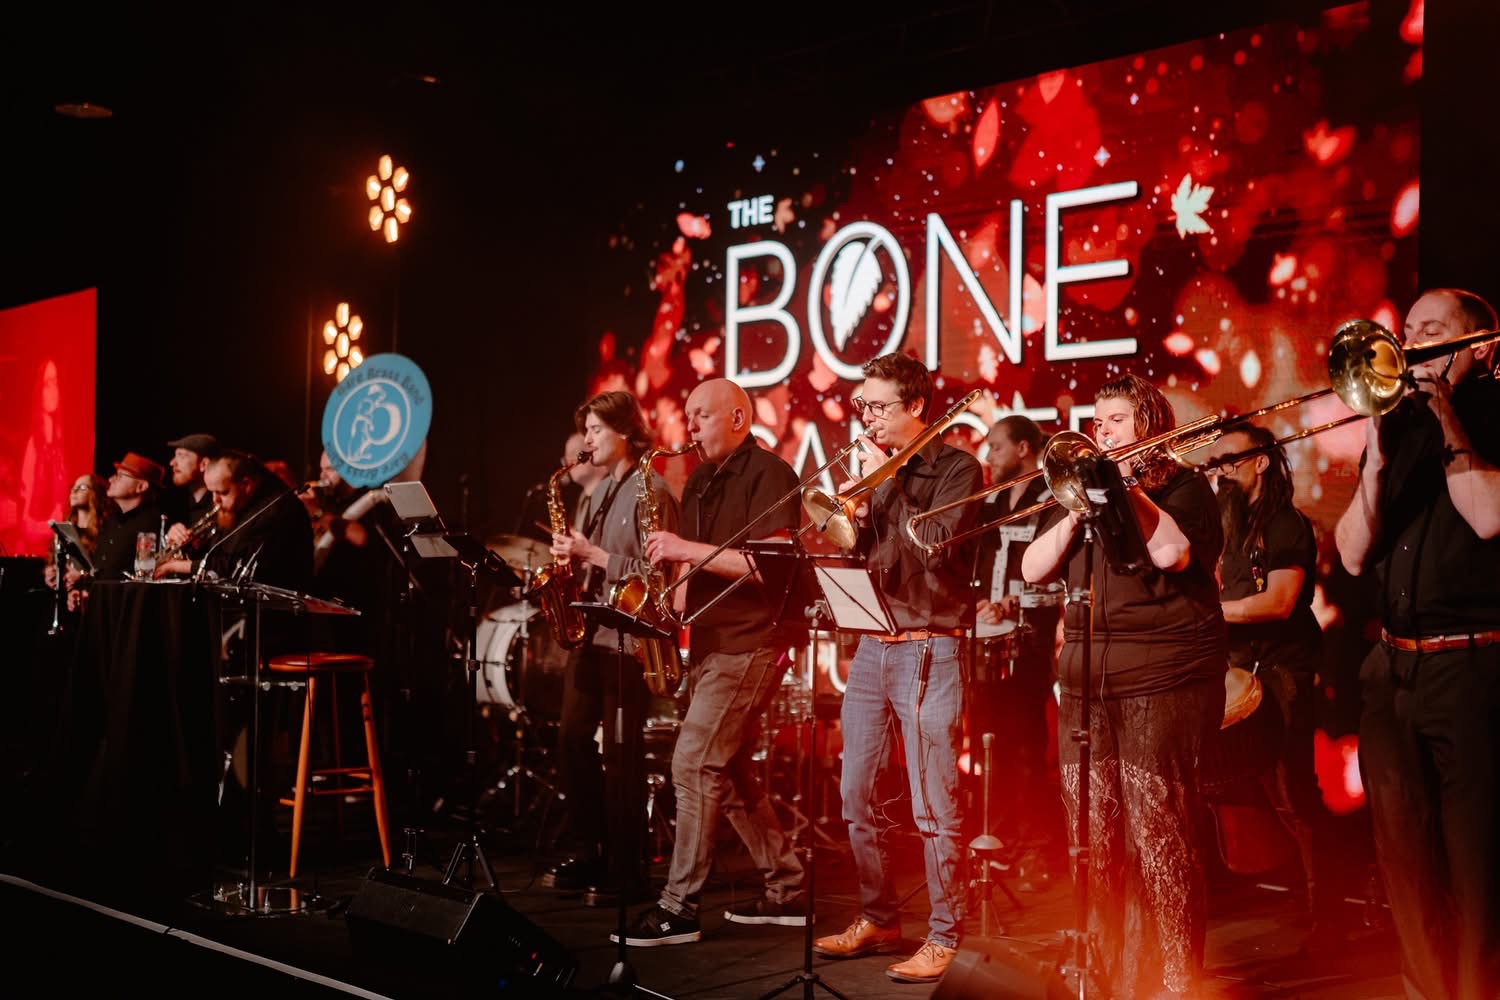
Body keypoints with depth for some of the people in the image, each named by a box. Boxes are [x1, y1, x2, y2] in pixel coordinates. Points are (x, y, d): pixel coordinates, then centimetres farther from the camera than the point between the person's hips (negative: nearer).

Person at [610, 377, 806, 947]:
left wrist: (689, 549, -22)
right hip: (710, 643, 10)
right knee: (728, 771, 12)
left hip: (751, 644, -10)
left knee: (694, 764, -12)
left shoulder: (768, 475, -11)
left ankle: (680, 908, -5)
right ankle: (785, 890, 22)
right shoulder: (700, 483, 16)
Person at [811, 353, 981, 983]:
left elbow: (937, 545, -18)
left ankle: (944, 937, 5)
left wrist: (884, 487, -11)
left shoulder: (957, 469, -3)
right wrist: (850, 511, -5)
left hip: (928, 650, -7)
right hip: (872, 646, 7)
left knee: (933, 806, -4)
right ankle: (877, 921, 24)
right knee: (858, 796, 9)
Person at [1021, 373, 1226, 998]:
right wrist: (1076, 512, -3)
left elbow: (1172, 552, -17)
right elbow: (1033, 569, 10)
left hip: (1163, 682, -6)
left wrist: (1126, 487, -12)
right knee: (1094, 843, 5)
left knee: (1158, 839, -11)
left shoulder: (1184, 487, 4)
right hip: (1084, 684, 6)